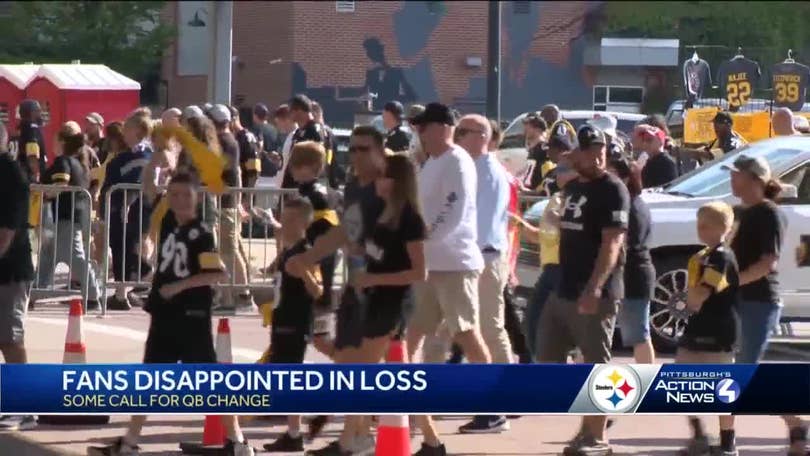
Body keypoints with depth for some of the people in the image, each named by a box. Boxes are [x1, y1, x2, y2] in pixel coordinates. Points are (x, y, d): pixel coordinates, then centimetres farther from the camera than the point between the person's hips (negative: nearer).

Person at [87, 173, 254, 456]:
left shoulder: (201, 233, -14)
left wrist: (180, 285, -22)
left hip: (193, 316, -7)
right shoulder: (168, 222, 6)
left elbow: (220, 274, -21)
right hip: (164, 315, 7)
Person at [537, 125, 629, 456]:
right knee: (548, 359, 10)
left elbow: (612, 243, -19)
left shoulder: (612, 190, -11)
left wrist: (594, 288, -29)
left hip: (594, 294, -9)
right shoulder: (572, 188, 16)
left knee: (595, 365, -3)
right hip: (563, 290, 9)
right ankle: (589, 422, 19)